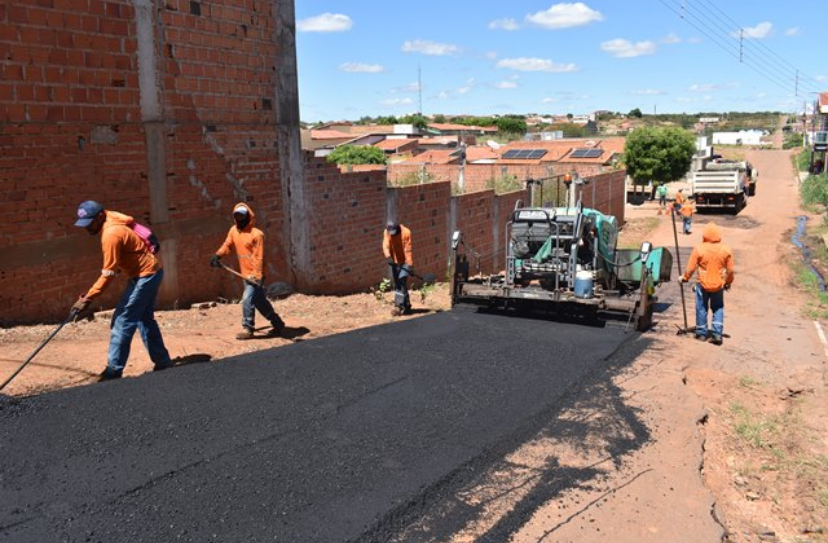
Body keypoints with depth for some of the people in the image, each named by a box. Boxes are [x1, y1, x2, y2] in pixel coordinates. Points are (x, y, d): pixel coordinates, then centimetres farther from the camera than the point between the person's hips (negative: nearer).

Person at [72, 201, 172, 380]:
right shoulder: (112, 223, 6)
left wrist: (87, 298, -20)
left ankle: (114, 370, -3)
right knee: (144, 318, 17)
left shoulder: (111, 234, -23)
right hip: (150, 272, 10)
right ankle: (163, 362, 24)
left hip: (146, 275, -10)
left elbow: (109, 273, -22)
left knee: (122, 320, -7)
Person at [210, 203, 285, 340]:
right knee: (260, 301, 13)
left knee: (248, 299, -14)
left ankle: (248, 329, -3)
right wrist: (217, 255, -9)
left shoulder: (257, 234, -14)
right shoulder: (233, 231, 8)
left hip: (255, 275, -7)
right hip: (245, 274, 7)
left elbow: (259, 257, -18)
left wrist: (257, 276, -24)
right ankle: (277, 324, 26)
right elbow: (227, 245, 9)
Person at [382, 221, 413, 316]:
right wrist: (388, 256, -32)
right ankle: (406, 305, 22)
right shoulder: (386, 232, -4)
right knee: (397, 284, 10)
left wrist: (409, 264, -20)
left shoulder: (406, 232, -16)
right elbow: (386, 245, -14)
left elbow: (407, 249, -16)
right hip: (394, 262, 5)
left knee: (402, 282, -15)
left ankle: (399, 306, -17)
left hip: (404, 262, -5)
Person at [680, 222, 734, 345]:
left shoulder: (699, 249, -13)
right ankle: (717, 334, 7)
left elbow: (691, 268, -9)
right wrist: (728, 282, 16)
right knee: (718, 309, 14)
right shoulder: (726, 250, -5)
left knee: (701, 308, 11)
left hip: (703, 284, -2)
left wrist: (684, 278, 8)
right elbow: (730, 270, 1)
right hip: (719, 285, 2)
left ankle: (701, 333, 20)